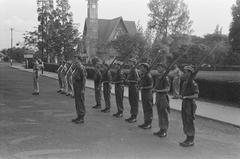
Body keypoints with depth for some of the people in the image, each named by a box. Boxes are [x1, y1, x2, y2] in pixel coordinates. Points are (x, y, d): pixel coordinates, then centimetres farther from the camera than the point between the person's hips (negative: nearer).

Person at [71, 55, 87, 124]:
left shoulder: (81, 68, -17)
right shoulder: (76, 67, 13)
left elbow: (84, 79, -20)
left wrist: (83, 89, -22)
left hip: (80, 87, -10)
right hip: (76, 87, 10)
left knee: (80, 102, -4)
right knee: (77, 102, 13)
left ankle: (82, 118, 2)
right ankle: (79, 117, 21)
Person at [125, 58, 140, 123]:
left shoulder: (135, 70, -14)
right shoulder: (131, 70, 14)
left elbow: (137, 80, -19)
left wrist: (129, 81, -17)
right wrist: (127, 80, 4)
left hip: (134, 87, -10)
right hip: (130, 87, 10)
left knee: (135, 103, -4)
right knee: (131, 102, 14)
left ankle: (134, 117, 1)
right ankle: (132, 116, 24)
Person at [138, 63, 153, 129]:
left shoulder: (148, 76, -15)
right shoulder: (143, 75, 13)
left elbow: (151, 86, -17)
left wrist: (143, 88, -19)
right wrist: (140, 86, 4)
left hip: (148, 93, -9)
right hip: (143, 93, 9)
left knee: (148, 109, -2)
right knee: (145, 109, 14)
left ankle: (149, 124, 4)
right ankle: (146, 122, 22)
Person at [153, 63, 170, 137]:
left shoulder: (165, 78, -13)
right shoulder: (158, 78, 12)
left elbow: (167, 89, -18)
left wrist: (158, 91, -26)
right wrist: (154, 89, -3)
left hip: (163, 97, -8)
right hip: (158, 96, 8)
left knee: (164, 115, -1)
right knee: (159, 114, 13)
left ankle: (165, 131, 7)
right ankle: (161, 129, 23)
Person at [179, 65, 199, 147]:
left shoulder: (193, 84, -15)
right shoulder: (185, 83, 12)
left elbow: (196, 96, -21)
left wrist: (186, 97, -27)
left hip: (190, 104, -9)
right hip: (184, 104, 9)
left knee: (190, 123, -2)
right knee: (185, 122, 12)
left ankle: (191, 141, 8)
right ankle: (188, 139, 22)